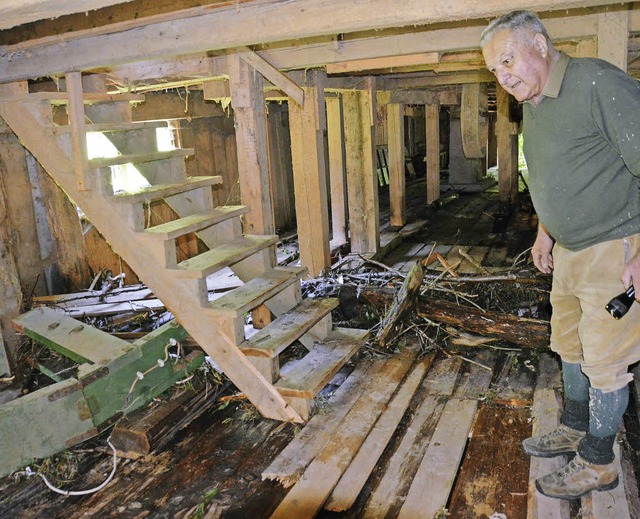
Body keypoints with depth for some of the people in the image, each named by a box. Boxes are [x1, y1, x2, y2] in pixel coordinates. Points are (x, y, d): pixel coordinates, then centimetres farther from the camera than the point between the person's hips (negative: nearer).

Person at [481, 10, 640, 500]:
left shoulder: (599, 84, -20)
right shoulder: (533, 105, 9)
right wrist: (545, 234, 22)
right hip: (570, 251, 9)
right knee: (571, 345, 20)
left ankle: (598, 463, 20)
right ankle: (575, 428, 40)